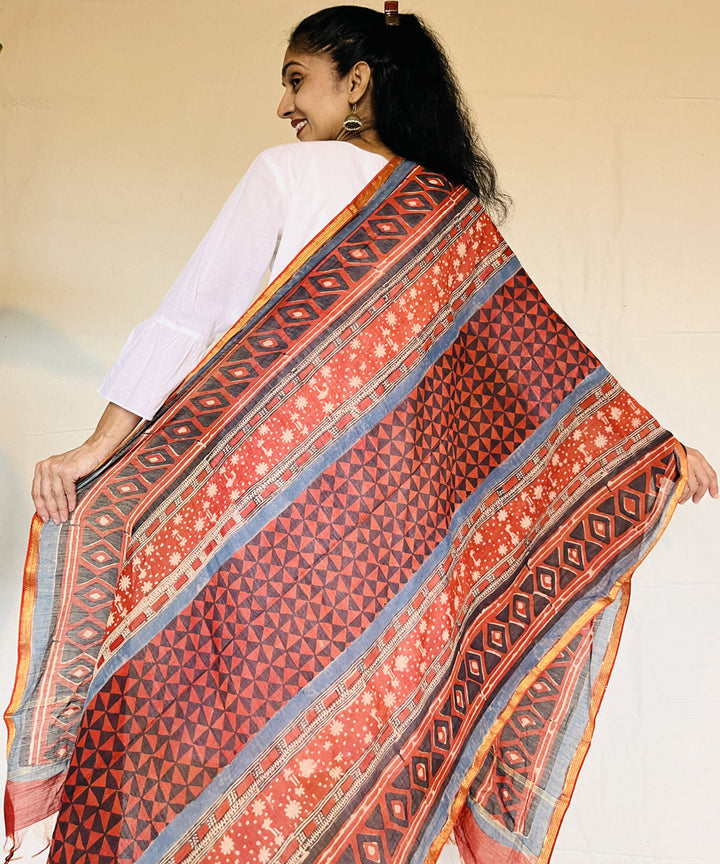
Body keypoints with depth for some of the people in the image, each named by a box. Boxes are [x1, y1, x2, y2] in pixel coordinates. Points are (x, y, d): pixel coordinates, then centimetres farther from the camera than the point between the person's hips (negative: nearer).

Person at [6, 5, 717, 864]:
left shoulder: (288, 173, -2)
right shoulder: (455, 212, 8)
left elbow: (194, 315, -8)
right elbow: (541, 350, 8)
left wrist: (100, 447, -6)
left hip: (271, 494, -3)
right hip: (393, 508, 4)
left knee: (253, 691, 8)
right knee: (370, 695, 13)